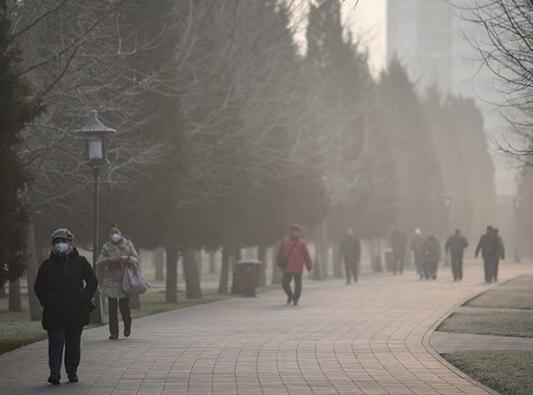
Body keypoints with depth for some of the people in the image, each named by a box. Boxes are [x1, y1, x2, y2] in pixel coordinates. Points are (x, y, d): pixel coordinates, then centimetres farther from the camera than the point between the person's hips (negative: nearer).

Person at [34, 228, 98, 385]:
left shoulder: (80, 262, 8)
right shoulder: (47, 265, 8)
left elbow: (92, 282, 10)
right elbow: (38, 286, 13)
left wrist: (84, 299, -1)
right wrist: (46, 301, -1)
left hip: (77, 311, 1)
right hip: (54, 311, -1)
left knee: (73, 342, 6)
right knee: (56, 341, -9)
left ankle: (72, 372, 17)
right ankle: (54, 373, -10)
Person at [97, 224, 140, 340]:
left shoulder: (128, 244, 6)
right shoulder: (106, 246, 8)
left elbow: (136, 259, 3)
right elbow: (99, 262, 3)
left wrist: (127, 258, -16)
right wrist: (109, 260, -14)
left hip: (125, 278, -1)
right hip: (111, 279, 1)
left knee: (124, 305, -5)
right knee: (112, 306, -5)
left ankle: (127, 325, 26)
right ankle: (113, 333, 0)